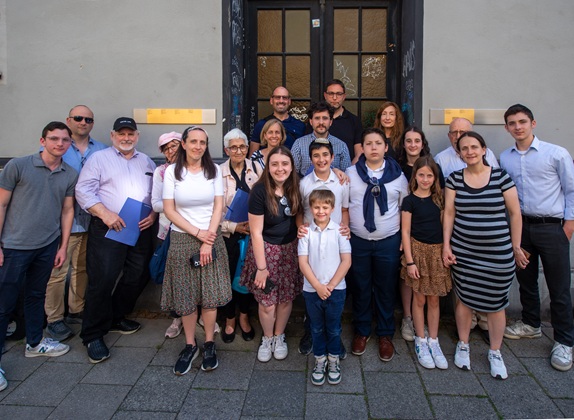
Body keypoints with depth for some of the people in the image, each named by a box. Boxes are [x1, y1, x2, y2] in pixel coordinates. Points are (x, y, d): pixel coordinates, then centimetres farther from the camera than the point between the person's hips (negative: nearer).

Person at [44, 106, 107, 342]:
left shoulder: (102, 151, 10)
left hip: (92, 221, 4)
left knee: (83, 269, 15)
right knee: (58, 271, -2)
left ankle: (76, 311, 31)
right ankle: (54, 319, 13)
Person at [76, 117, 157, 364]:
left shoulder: (147, 162, 17)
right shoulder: (99, 158, 4)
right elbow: (83, 191, -6)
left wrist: (154, 214, -2)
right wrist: (105, 213, -18)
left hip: (142, 230, 5)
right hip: (108, 230, -5)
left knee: (137, 278, 11)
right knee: (102, 281, -5)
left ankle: (115, 319, 32)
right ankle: (93, 335, 9)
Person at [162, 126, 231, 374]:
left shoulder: (214, 170, 3)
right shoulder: (172, 171, -1)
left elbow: (218, 207, 0)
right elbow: (169, 210, -4)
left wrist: (208, 241, -8)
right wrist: (197, 233, -10)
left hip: (211, 237, 1)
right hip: (182, 239, 0)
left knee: (211, 295, 1)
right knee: (186, 296, 5)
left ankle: (209, 344, 19)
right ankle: (190, 345, 22)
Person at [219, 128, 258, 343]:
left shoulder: (256, 168, -1)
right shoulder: (218, 173, -6)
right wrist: (234, 227, -14)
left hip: (253, 233, 2)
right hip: (228, 235, -1)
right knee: (229, 277, 7)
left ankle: (244, 317, 33)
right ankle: (229, 320, 29)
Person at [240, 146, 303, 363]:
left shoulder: (295, 187, -4)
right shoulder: (260, 191, -18)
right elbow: (256, 232, -15)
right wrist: (261, 267, -13)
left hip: (290, 248, 4)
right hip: (266, 249, -4)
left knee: (286, 298, 11)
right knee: (267, 302, 2)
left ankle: (279, 337, 36)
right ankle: (267, 338, 30)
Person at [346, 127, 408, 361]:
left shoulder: (397, 174, 1)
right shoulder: (351, 173, 0)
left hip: (389, 242, 0)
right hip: (358, 241, 0)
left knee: (386, 289, 10)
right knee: (360, 288, 11)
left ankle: (385, 334, 27)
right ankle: (361, 331, 29)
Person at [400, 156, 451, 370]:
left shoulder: (438, 198, 7)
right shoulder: (409, 200, -5)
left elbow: (443, 225, 11)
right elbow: (405, 231, -6)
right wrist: (409, 261, -11)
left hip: (437, 251, 3)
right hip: (418, 250, -3)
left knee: (434, 299, 10)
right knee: (420, 298, 6)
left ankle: (433, 341, 22)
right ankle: (421, 341, 20)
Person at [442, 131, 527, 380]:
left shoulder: (501, 176, -4)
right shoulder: (454, 179, 1)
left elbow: (515, 213, 1)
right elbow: (449, 213, 2)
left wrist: (516, 247, 2)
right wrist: (446, 245, -3)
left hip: (498, 253, -1)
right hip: (463, 252, 1)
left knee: (495, 303, 8)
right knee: (464, 299, 10)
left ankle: (495, 353, 27)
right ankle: (463, 345, 31)